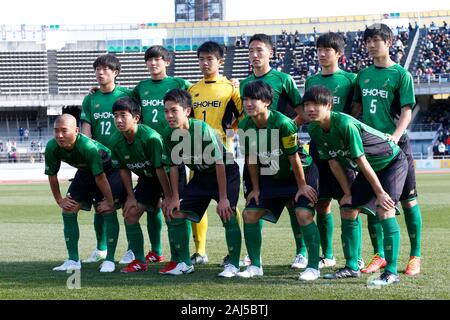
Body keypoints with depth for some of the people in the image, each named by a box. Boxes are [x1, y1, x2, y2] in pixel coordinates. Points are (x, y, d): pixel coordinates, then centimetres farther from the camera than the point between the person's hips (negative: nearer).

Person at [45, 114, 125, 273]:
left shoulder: (88, 146, -41)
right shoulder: (52, 147, -23)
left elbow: (100, 177, -33)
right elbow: (52, 175, -7)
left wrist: (109, 201, -25)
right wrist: (59, 200, -5)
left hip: (109, 170, -6)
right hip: (85, 172, 6)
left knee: (108, 211, -18)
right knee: (68, 210, -4)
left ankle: (109, 260, -9)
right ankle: (73, 261, 3)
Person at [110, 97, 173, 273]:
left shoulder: (151, 137, -33)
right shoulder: (116, 140, -13)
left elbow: (161, 168, -28)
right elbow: (124, 169, -1)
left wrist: (168, 197, -23)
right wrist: (131, 197, -3)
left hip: (169, 176, -6)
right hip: (147, 179, 7)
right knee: (130, 213, 0)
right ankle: (139, 261, 11)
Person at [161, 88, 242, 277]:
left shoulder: (203, 129, -30)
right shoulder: (170, 136, -12)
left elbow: (220, 163, -27)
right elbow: (174, 166, 2)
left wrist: (223, 198, -26)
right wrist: (175, 198, -2)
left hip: (226, 172, -6)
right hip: (201, 176, 6)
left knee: (227, 214, -24)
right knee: (174, 213, -2)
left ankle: (233, 265, -11)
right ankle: (184, 263, 11)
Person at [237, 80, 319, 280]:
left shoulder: (283, 124, -30)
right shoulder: (245, 127, -13)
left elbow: (294, 157, -21)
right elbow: (251, 158, 0)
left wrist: (302, 186, -13)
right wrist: (255, 188, 4)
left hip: (301, 173, -6)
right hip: (271, 177, 6)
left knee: (303, 214, -23)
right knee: (249, 214, -3)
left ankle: (313, 267, -12)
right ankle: (255, 266, 9)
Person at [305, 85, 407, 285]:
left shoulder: (345, 124, -33)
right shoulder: (315, 130, -9)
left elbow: (361, 161, -28)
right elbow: (334, 163, 0)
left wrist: (380, 192, -21)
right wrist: (348, 193, 0)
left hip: (391, 161, -9)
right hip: (369, 168, 9)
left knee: (384, 209, -23)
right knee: (347, 209, 4)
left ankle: (391, 272, -21)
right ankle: (351, 267, 15)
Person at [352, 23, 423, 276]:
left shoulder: (401, 74, -3)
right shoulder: (363, 75, 11)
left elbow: (407, 110, -10)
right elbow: (357, 108, 17)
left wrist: (396, 135, -25)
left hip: (396, 146, -5)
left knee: (408, 200, 0)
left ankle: (415, 256, 8)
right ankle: (379, 256, 15)